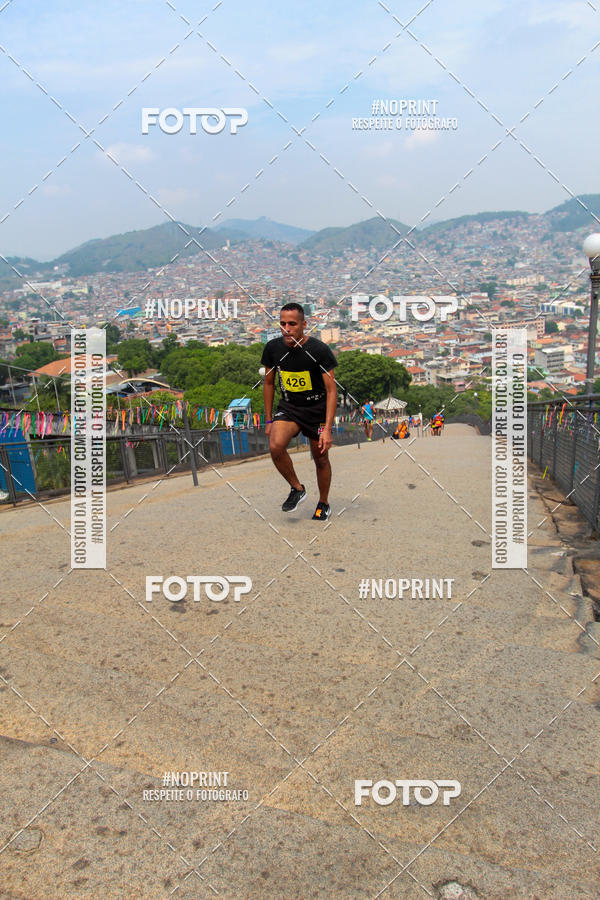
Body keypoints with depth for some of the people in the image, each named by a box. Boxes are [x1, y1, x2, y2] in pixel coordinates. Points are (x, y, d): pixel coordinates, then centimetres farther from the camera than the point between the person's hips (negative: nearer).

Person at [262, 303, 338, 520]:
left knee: (321, 459, 8)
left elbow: (331, 390, -15)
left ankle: (323, 504, 33)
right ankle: (297, 489, -1)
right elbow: (268, 383, 7)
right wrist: (268, 420, 7)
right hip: (288, 407, 2)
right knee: (275, 446, -25)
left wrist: (327, 429, -22)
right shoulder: (273, 348, -8)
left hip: (317, 410, -2)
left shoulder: (319, 350, -18)